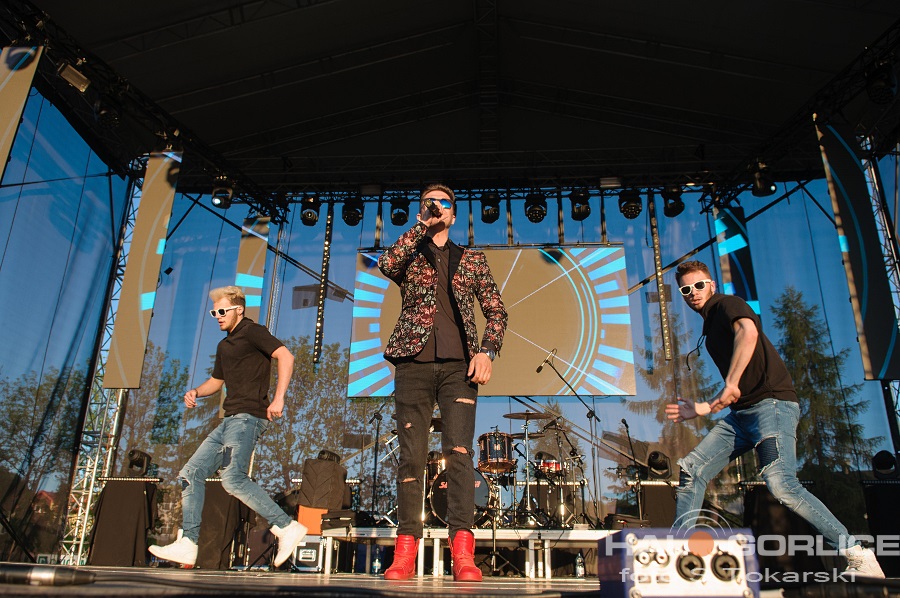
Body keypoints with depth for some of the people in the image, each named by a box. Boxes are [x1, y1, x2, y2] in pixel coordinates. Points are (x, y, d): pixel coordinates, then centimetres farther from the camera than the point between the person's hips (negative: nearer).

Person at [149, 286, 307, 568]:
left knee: (233, 477, -22)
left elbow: (285, 356, -17)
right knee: (191, 473, 6)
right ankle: (187, 544, 9)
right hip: (230, 420, 10)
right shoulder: (224, 345, 24)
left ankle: (287, 527, -17)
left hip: (248, 417, -10)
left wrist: (278, 398, -25)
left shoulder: (252, 332, -4)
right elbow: (217, 380, 36)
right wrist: (196, 392, 13)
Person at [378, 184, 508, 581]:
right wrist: (422, 225, -2)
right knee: (411, 456, -1)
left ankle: (462, 553, -10)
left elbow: (496, 311, 13)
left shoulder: (472, 260, 18)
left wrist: (487, 352, -3)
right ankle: (405, 552, 4)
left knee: (459, 452, -10)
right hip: (414, 362, 0)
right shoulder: (410, 256, 17)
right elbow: (386, 264, -8)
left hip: (458, 365, 0)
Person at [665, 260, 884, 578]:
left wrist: (731, 383, -26)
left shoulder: (727, 304, 1)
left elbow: (748, 331, -25)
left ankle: (857, 555, -11)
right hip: (741, 414, 9)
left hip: (771, 403, -9)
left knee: (779, 481, -25)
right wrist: (702, 409, 30)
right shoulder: (710, 328, 26)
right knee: (690, 469, -1)